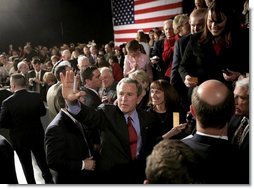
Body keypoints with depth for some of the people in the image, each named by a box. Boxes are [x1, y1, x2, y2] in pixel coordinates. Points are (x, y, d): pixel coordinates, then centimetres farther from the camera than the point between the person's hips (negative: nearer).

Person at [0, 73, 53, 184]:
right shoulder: (36, 96, -17)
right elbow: (43, 112, -2)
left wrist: (14, 124, 2)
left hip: (19, 138, -2)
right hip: (37, 135, 3)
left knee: (26, 163, 17)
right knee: (41, 158, 24)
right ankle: (48, 179, 40)